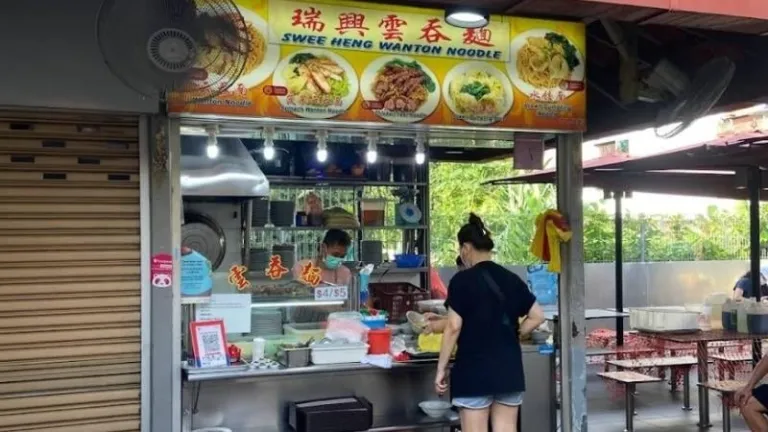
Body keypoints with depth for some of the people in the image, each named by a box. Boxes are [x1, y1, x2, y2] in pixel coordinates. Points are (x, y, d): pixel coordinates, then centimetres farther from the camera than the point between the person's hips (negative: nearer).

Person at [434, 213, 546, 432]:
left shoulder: (462, 280, -10)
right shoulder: (511, 279, 7)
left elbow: (454, 327, -12)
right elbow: (537, 317, 9)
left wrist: (441, 368, -6)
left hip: (474, 370, -5)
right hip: (509, 369, 5)